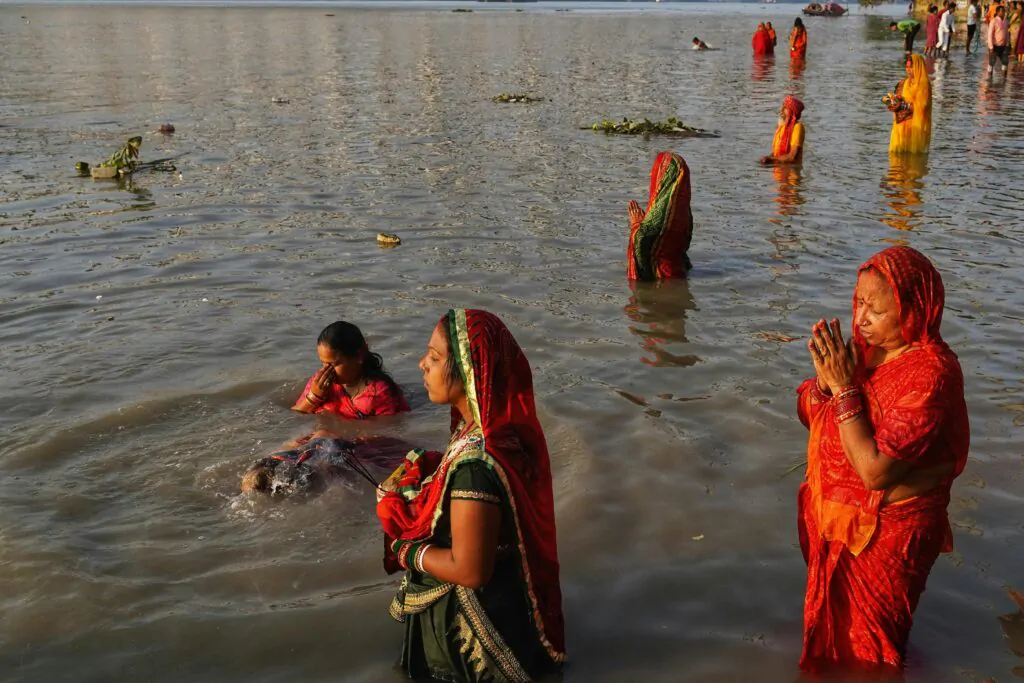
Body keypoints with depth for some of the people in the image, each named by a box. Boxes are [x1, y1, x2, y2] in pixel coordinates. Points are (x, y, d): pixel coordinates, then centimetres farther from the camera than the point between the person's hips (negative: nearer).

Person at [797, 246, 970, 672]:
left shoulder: (930, 373, -28)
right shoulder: (865, 346, -6)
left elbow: (875, 470, -32)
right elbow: (808, 413, 1)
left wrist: (845, 388, -28)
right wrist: (825, 377, -20)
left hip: (884, 535, -6)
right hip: (834, 518, 7)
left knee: (864, 652, 16)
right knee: (830, 624, 29)